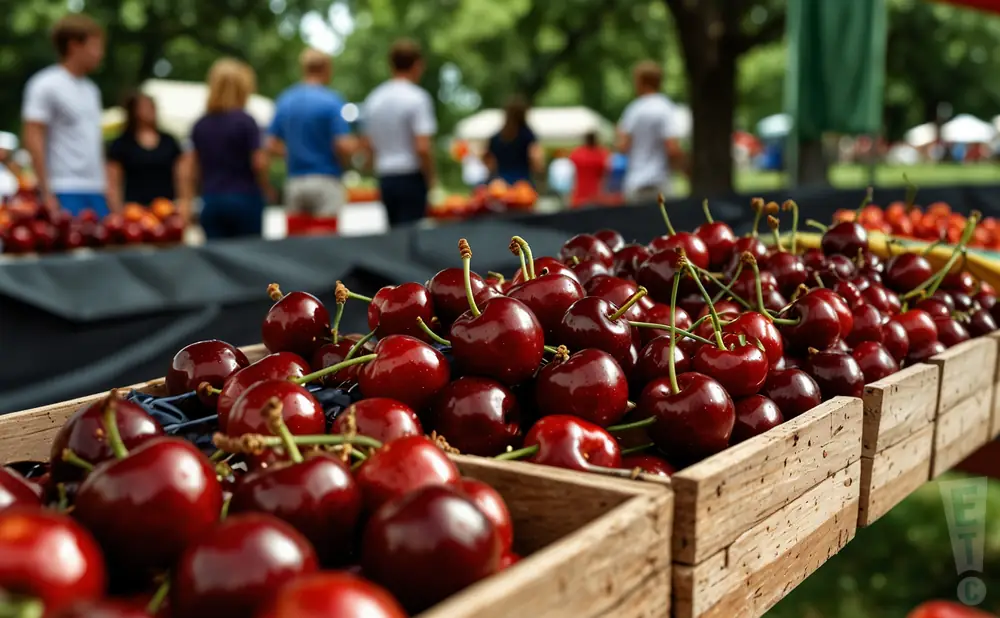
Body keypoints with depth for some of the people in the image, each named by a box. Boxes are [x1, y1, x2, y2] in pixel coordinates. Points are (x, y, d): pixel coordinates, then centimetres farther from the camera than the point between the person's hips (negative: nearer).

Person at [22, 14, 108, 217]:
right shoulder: (46, 85, -5)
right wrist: (47, 194, -15)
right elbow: (33, 140, -10)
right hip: (64, 192, -7)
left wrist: (104, 187, 13)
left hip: (96, 192, 7)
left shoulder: (91, 89, 17)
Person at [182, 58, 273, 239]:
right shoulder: (246, 121, -9)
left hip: (211, 202, 4)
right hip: (244, 200, -4)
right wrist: (267, 188, 7)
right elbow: (259, 163, -11)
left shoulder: (200, 125, 7)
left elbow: (190, 170, 8)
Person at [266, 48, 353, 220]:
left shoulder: (285, 101, 9)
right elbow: (344, 147, -15)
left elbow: (272, 146, 8)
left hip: (294, 183, 6)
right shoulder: (331, 101, -9)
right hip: (325, 181, -5)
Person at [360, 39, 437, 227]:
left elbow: (367, 145, 13)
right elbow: (422, 148, -18)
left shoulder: (374, 98, 9)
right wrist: (430, 179, -6)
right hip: (411, 178, -7)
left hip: (384, 178, 7)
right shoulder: (417, 98, -12)